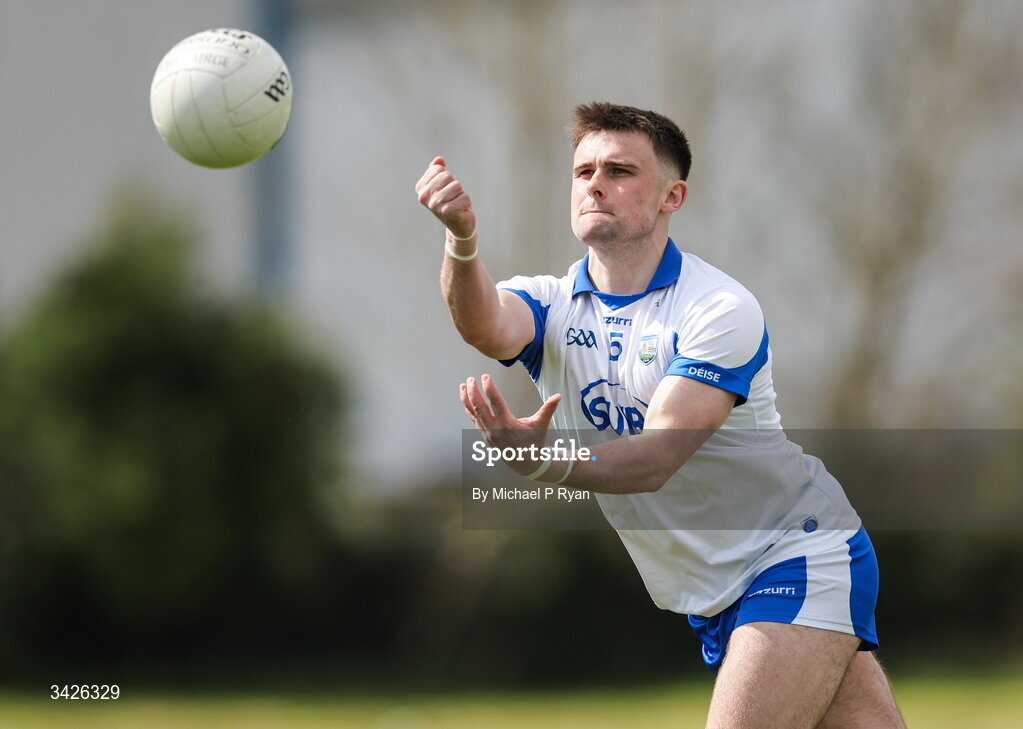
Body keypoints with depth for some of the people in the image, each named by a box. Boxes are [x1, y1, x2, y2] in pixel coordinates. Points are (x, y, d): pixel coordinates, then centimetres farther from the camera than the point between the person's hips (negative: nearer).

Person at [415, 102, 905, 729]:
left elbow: (657, 458, -28)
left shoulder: (721, 309, -16)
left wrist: (546, 462, -48)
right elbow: (488, 328, -25)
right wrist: (463, 241, -46)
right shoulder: (551, 304, 1)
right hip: (710, 601, 5)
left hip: (801, 558, -5)